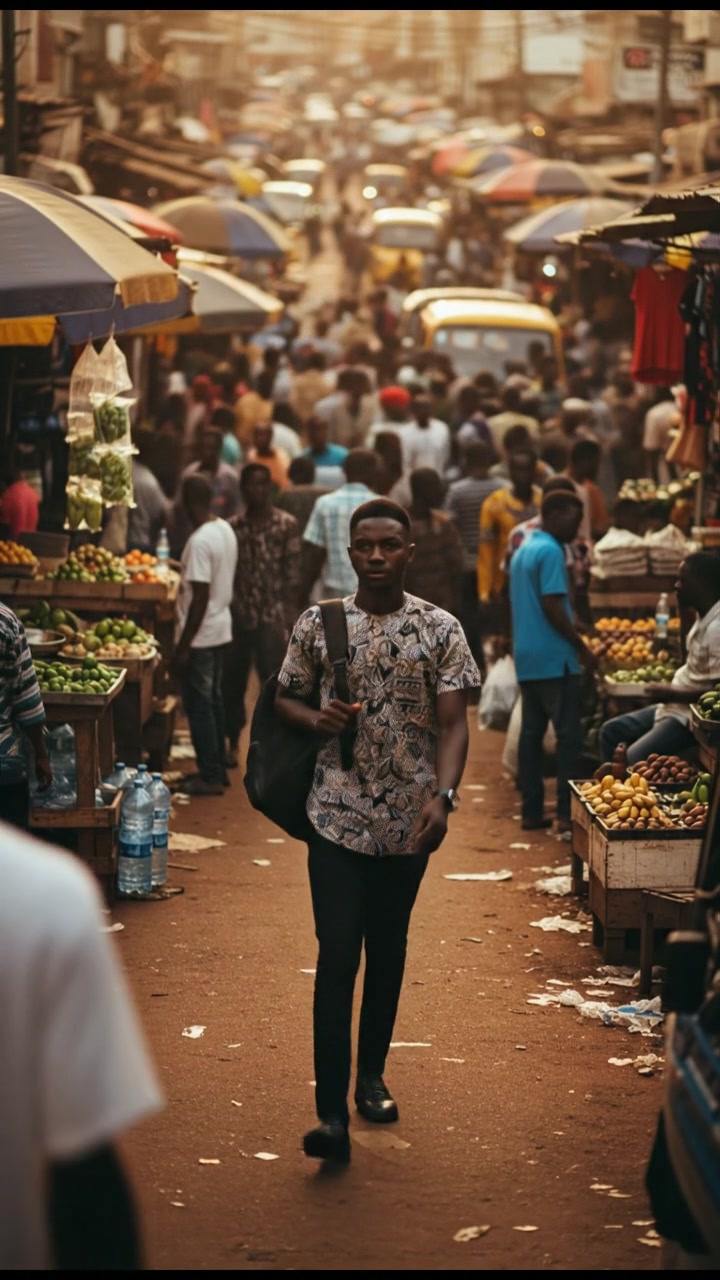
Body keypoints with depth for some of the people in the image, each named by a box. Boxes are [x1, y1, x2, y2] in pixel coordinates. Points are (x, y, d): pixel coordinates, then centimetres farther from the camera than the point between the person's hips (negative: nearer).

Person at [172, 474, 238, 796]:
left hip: (200, 634, -9)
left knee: (199, 705, -1)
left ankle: (210, 777, 4)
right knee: (213, 700, 17)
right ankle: (216, 769, 25)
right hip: (221, 628, 9)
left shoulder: (200, 541, -22)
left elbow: (200, 597, -23)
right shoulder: (225, 530, 6)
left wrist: (183, 646, -19)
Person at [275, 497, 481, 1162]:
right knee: (338, 956, -9)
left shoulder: (440, 629, -3)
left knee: (388, 951, 14)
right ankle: (332, 1113, -12)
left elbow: (452, 722, -8)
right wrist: (316, 719, -12)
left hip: (408, 820, 1)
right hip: (338, 815, -1)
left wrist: (442, 796, -23)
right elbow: (286, 699, 12)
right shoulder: (318, 624, 0)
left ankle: (372, 1075, 33)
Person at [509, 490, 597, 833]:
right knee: (568, 734, -7)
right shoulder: (551, 551, -13)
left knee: (531, 733, 9)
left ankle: (532, 811, 10)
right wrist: (582, 648, -12)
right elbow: (552, 607, -19)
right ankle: (567, 813, -10)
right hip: (554, 658, -9)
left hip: (526, 657, 9)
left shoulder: (523, 551, 16)